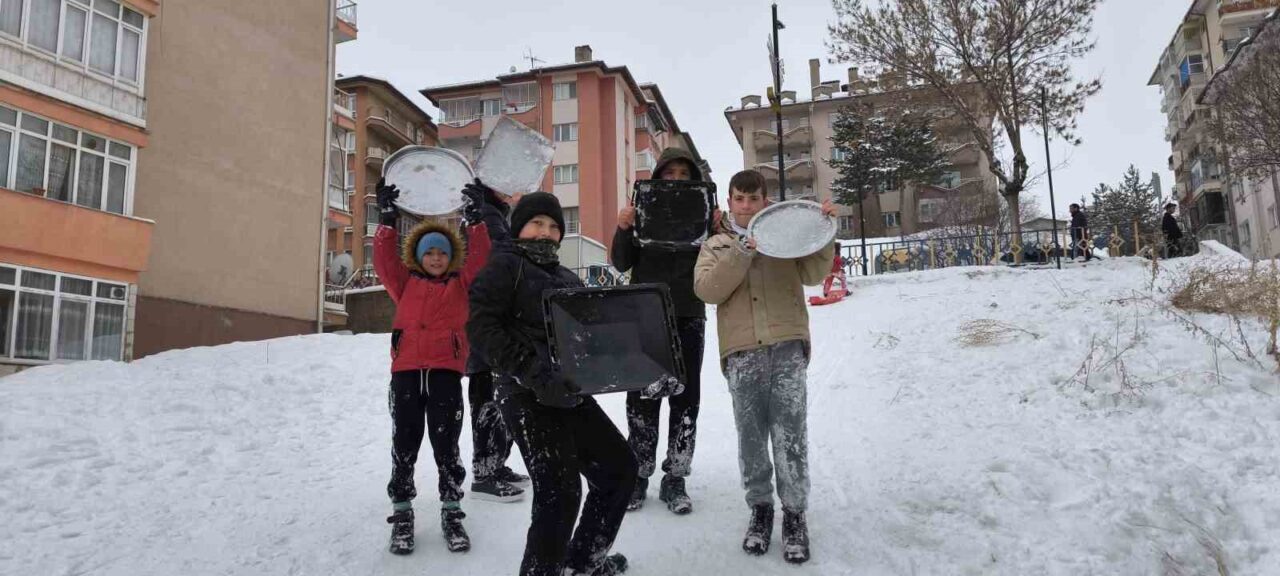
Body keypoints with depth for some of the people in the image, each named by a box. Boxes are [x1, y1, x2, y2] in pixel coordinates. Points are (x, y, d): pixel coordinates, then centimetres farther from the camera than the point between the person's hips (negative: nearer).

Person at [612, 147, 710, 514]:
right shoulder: (642, 209, 5)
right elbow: (621, 264, 1)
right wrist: (624, 228, -16)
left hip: (688, 317, 1)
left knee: (686, 397, 3)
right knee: (642, 396, 0)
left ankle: (675, 479, 13)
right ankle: (637, 475, 11)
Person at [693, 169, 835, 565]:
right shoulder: (716, 246, 18)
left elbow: (813, 274, 4)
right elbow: (707, 290, 0)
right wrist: (743, 251, -8)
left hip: (787, 346, 0)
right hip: (742, 352, 1)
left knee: (789, 435, -4)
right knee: (751, 435, 3)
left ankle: (794, 513, 9)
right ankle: (760, 507, 20)